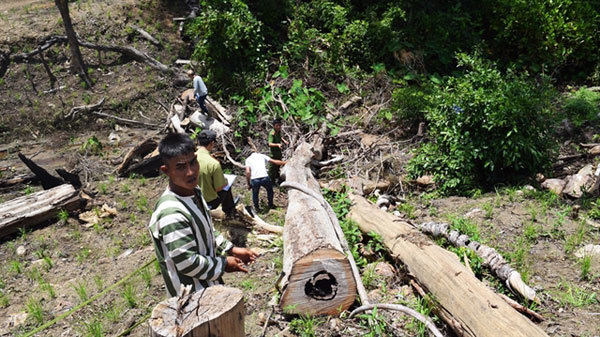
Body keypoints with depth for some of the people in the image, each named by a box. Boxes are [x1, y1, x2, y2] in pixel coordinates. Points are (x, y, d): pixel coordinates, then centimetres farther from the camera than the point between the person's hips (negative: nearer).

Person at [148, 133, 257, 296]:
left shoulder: (194, 193, -3)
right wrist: (223, 264, -16)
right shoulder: (171, 214, -32)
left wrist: (231, 250, 5)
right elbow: (186, 262, -27)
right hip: (193, 294, -8)